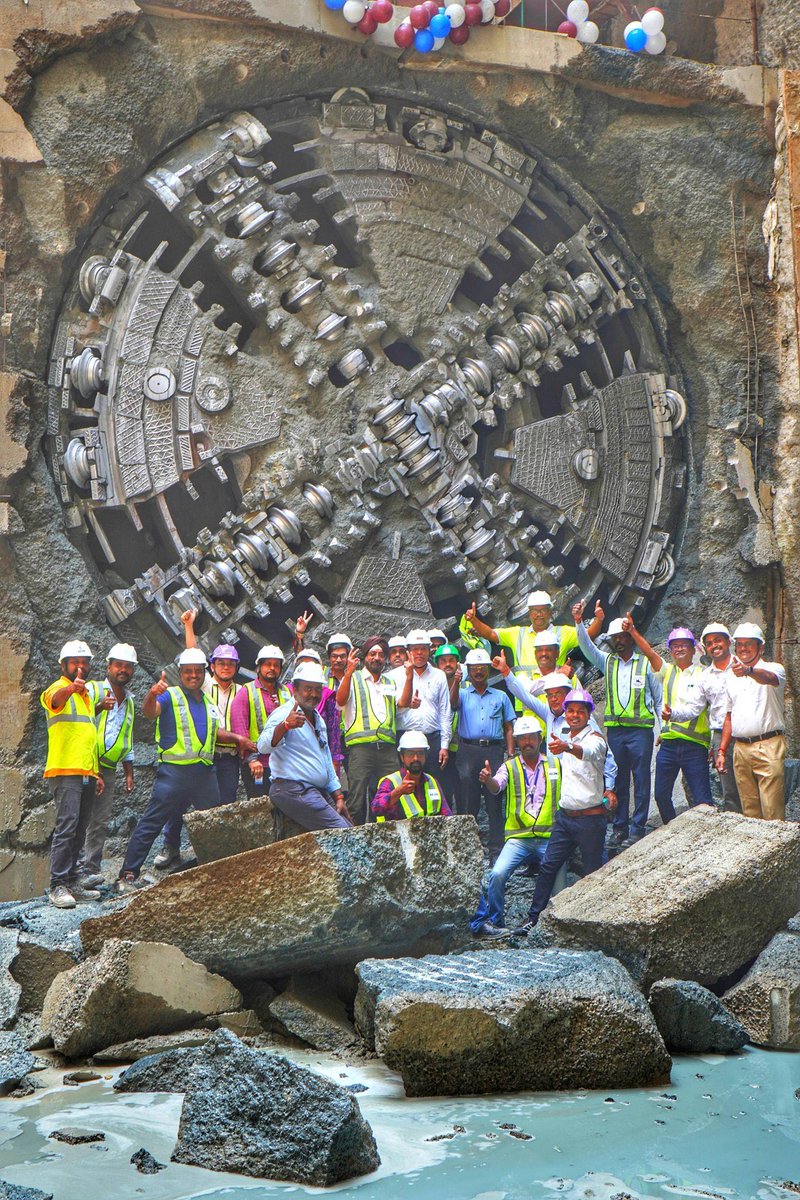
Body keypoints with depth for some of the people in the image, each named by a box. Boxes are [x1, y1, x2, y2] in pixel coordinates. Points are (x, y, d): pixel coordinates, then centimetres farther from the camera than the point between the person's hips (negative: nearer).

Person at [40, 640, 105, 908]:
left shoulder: (86, 695, 22)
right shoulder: (59, 689, -3)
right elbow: (55, 699, -30)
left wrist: (97, 772, 21)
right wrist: (71, 687, -53)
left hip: (87, 773, 8)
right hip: (65, 771, -8)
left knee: (79, 830, 9)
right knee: (66, 826, -15)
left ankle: (71, 882, 13)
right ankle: (58, 887, -16)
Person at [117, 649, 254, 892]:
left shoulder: (208, 703, 20)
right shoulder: (170, 696, -1)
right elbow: (149, 712, -21)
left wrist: (237, 738, 17)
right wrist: (152, 695, -42)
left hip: (205, 772, 6)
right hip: (174, 770, -6)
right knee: (150, 824, -7)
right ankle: (128, 875, -5)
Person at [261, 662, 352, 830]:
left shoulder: (318, 720, 22)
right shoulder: (284, 714, -8)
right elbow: (263, 746, -27)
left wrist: (338, 797, 20)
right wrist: (285, 725, -45)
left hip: (320, 792, 9)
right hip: (293, 790, -9)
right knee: (343, 834, -20)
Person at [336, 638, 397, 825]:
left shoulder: (390, 683, 26)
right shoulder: (354, 679, 11)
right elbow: (340, 700, -8)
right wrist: (349, 672, -21)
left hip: (387, 745, 4)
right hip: (361, 745, -4)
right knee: (357, 799, -9)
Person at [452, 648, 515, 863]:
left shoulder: (500, 696, 18)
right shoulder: (463, 694, 15)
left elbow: (508, 728, 16)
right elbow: (453, 702, -10)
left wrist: (510, 754, 5)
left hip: (494, 750, 1)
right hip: (468, 750, -1)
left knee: (495, 801, -2)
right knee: (467, 801, -2)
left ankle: (496, 851, -1)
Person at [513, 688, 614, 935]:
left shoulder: (595, 739, -13)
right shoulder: (562, 734, 10)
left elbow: (587, 752, -38)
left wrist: (566, 747, -58)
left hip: (590, 819, -7)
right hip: (564, 815, 7)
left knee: (594, 873, 0)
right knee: (548, 866, 4)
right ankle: (533, 918, 8)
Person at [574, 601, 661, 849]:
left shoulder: (646, 663, 4)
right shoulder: (607, 661, 12)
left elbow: (659, 698, 7)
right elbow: (587, 647, -4)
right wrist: (579, 622, -20)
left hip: (641, 729, -3)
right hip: (614, 729, 3)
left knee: (641, 780, -2)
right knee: (618, 780, 7)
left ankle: (638, 829, 3)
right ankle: (619, 828, 13)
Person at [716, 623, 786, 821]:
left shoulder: (773, 669, -1)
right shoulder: (733, 677, 18)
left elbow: (769, 678, -28)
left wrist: (748, 671, -49)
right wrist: (721, 751, 15)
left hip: (768, 747, -6)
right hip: (740, 749, 6)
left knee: (772, 812, -9)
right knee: (749, 810, 7)